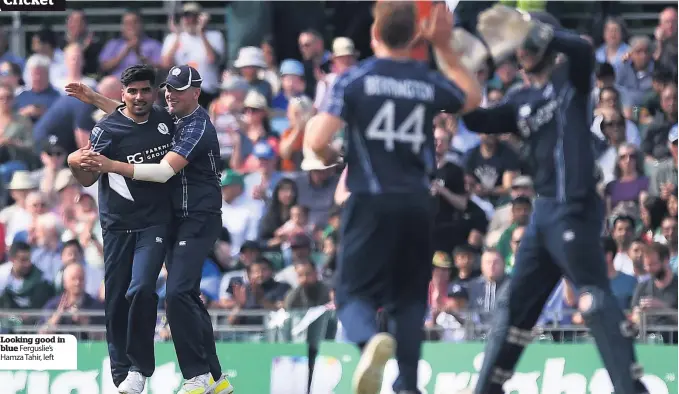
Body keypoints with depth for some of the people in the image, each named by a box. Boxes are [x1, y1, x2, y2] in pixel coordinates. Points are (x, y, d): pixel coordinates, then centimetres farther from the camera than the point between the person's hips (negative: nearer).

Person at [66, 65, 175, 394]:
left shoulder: (165, 120, 4)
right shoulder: (107, 129, -8)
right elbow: (87, 179, -10)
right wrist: (75, 164, -30)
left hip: (155, 222, 1)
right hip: (118, 226, -1)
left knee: (140, 290, -18)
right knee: (116, 299, 2)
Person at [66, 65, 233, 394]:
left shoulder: (198, 127, -18)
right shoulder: (172, 119, 10)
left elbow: (164, 171, -27)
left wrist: (112, 166, -32)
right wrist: (94, 98, 11)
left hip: (199, 220, -10)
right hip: (177, 220, 10)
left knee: (178, 293, -20)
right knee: (186, 297, 9)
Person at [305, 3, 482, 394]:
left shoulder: (355, 80, -4)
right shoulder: (430, 82, 5)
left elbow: (317, 142, -11)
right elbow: (473, 98, 28)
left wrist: (334, 157, 11)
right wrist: (445, 47, 28)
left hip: (370, 200, -2)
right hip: (417, 201, 3)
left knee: (354, 291, 2)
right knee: (410, 297, 15)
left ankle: (371, 340, -31)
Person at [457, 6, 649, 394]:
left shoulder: (570, 78, 0)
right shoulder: (521, 99, 17)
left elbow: (583, 49, -22)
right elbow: (480, 121, 7)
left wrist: (533, 30, -24)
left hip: (576, 209, -8)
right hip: (544, 211, 8)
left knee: (596, 299, -14)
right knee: (517, 302, 13)